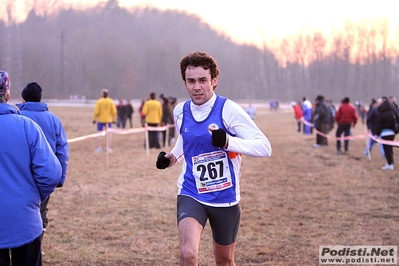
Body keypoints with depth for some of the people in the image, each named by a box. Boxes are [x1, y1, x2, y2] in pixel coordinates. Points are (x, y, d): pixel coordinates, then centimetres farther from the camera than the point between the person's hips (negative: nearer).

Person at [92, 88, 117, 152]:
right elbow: (114, 112, -2)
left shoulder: (99, 101, -9)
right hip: (108, 120, 2)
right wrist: (114, 119, 8)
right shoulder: (111, 101, -2)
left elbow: (96, 112, -11)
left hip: (100, 120, -2)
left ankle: (99, 147, 4)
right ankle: (108, 148, 6)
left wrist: (94, 119, -1)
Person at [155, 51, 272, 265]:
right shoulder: (180, 111, 1)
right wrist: (173, 156, 4)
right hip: (191, 194, 1)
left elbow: (264, 147, -21)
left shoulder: (229, 110, -14)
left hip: (225, 199, -1)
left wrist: (227, 141, -36)